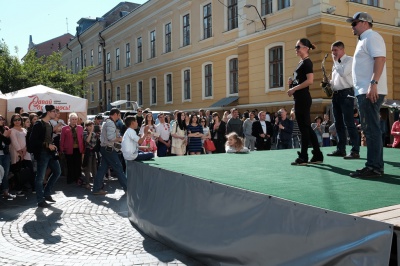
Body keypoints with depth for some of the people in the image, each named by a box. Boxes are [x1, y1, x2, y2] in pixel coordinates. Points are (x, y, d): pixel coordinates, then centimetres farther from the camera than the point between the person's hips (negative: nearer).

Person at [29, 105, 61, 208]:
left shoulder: (49, 124, 14)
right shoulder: (38, 124, -11)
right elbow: (33, 140, -18)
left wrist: (52, 145, 7)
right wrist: (47, 145, -20)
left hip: (50, 152, 9)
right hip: (42, 153, -9)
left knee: (57, 172, 12)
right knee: (40, 177, -1)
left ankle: (47, 193, 23)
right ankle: (40, 200, 6)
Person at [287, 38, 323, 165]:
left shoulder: (307, 62, -9)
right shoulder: (301, 63, 20)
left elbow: (310, 81, -20)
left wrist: (294, 88, -17)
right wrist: (292, 82, 8)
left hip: (303, 98, -10)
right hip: (300, 98, 10)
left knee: (303, 127, -6)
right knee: (306, 127, 10)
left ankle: (303, 157, -1)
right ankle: (317, 155, 15)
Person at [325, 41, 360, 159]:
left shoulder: (350, 60, -4)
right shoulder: (336, 64, 21)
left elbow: (343, 73, -20)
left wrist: (335, 61, -7)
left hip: (346, 94, -8)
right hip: (336, 95, 9)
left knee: (349, 123, -12)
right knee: (338, 124, 8)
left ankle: (355, 151, -12)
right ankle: (340, 149, 13)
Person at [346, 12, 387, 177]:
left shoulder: (372, 37, -5)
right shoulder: (364, 40, 24)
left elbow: (380, 58, -19)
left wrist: (374, 83, -28)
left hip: (371, 91, -10)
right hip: (363, 91, 10)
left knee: (372, 129, -10)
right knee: (369, 129, 11)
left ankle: (374, 167, -8)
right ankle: (375, 166, 17)